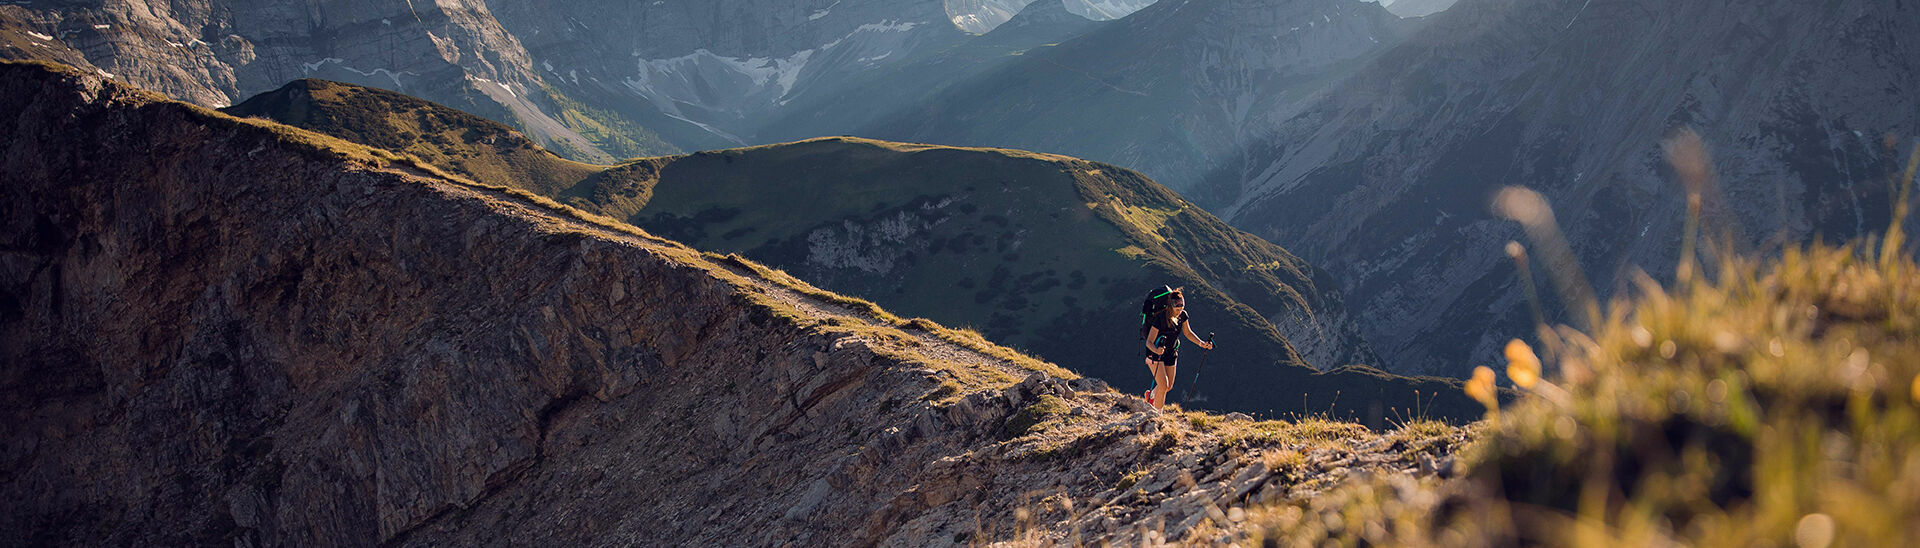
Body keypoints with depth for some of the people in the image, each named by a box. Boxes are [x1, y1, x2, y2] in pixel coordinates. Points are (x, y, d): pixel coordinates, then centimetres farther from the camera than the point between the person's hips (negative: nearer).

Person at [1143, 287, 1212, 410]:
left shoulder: (1182, 315, -9)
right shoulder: (1160, 318, -27)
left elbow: (1188, 333, 9)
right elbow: (1149, 342, -26)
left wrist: (1202, 343, -4)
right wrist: (1156, 350, -47)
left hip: (1171, 354, 6)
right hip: (1155, 353, -6)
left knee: (1169, 387, 14)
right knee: (1163, 386, -15)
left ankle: (1151, 395, 44)